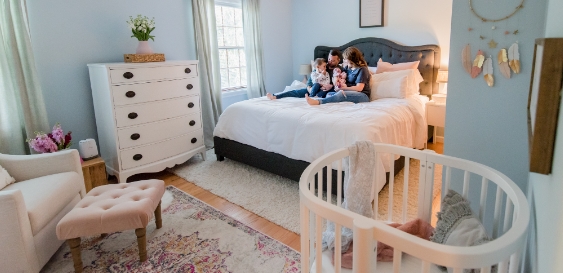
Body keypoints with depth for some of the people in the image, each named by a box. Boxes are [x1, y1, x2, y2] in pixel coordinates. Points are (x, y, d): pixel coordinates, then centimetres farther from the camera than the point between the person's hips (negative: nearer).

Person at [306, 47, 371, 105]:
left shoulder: (362, 69, -8)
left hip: (363, 96, -8)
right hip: (349, 94, 8)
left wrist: (342, 88, -13)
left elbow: (359, 88, -16)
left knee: (341, 94, -36)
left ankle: (318, 101, -51)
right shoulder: (347, 67, 15)